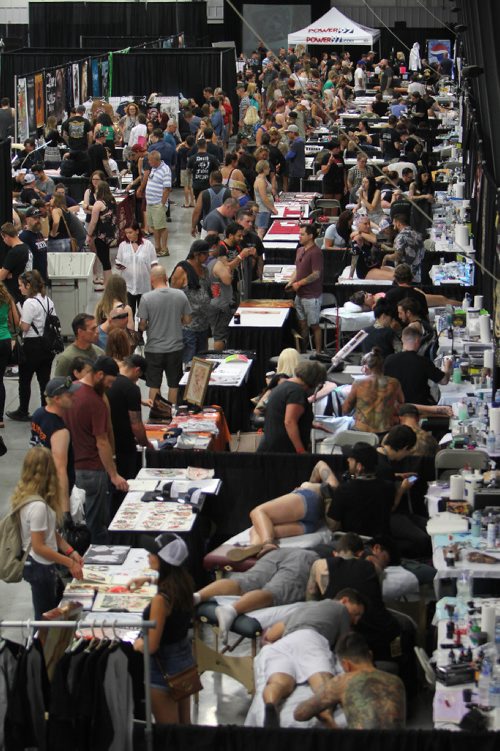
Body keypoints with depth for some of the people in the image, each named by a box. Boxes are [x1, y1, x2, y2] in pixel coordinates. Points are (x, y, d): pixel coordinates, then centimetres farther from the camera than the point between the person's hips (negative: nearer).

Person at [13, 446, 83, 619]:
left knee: (62, 603, 26)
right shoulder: (38, 506, -29)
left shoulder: (25, 496, 0)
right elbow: (39, 547, -26)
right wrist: (70, 563, -18)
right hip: (40, 567, -10)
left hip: (36, 564, 10)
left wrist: (70, 552, 2)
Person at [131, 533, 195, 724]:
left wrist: (138, 643, -3)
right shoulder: (185, 583, -7)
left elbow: (151, 646, -23)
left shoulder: (161, 599, -29)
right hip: (185, 658, 8)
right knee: (185, 728, 22)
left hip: (164, 667, -8)